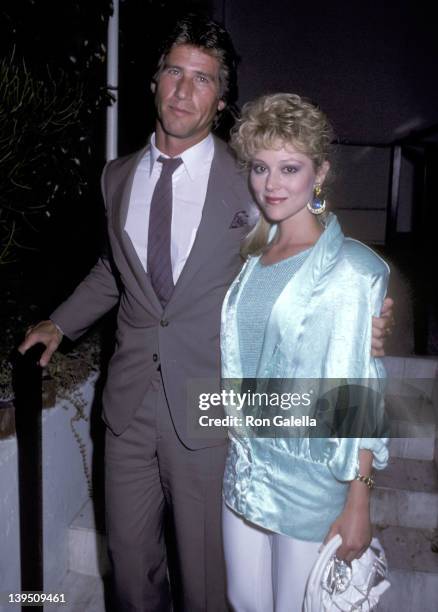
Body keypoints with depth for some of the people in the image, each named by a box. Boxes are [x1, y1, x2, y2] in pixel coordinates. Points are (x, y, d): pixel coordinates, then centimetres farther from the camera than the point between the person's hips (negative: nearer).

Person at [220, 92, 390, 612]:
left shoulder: (352, 268, -15)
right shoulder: (254, 258, 5)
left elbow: (362, 393, -15)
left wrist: (358, 502, -13)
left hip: (311, 478, -6)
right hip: (245, 466, 6)